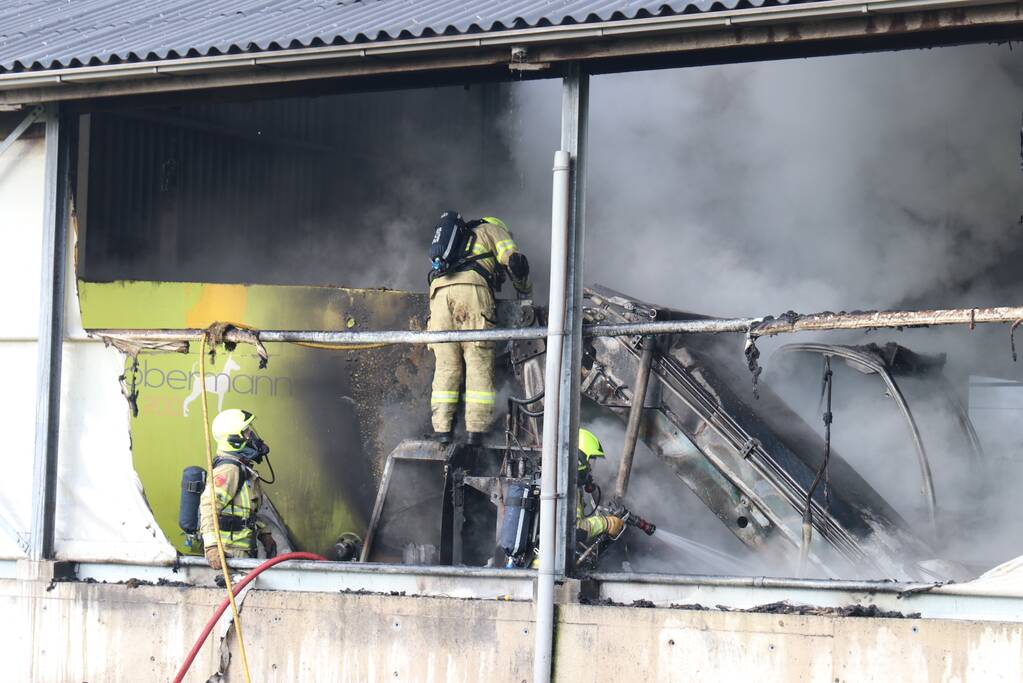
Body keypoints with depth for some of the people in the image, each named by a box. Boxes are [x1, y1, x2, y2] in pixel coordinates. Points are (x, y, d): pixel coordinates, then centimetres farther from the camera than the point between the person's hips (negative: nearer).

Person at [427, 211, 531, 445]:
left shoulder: (455, 237, 42)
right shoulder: (492, 228, 24)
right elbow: (514, 260, 9)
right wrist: (524, 290, 24)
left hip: (439, 289, 5)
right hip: (472, 287, -5)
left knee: (446, 365, 4)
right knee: (479, 363, -4)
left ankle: (442, 429, -5)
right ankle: (475, 429, -13)